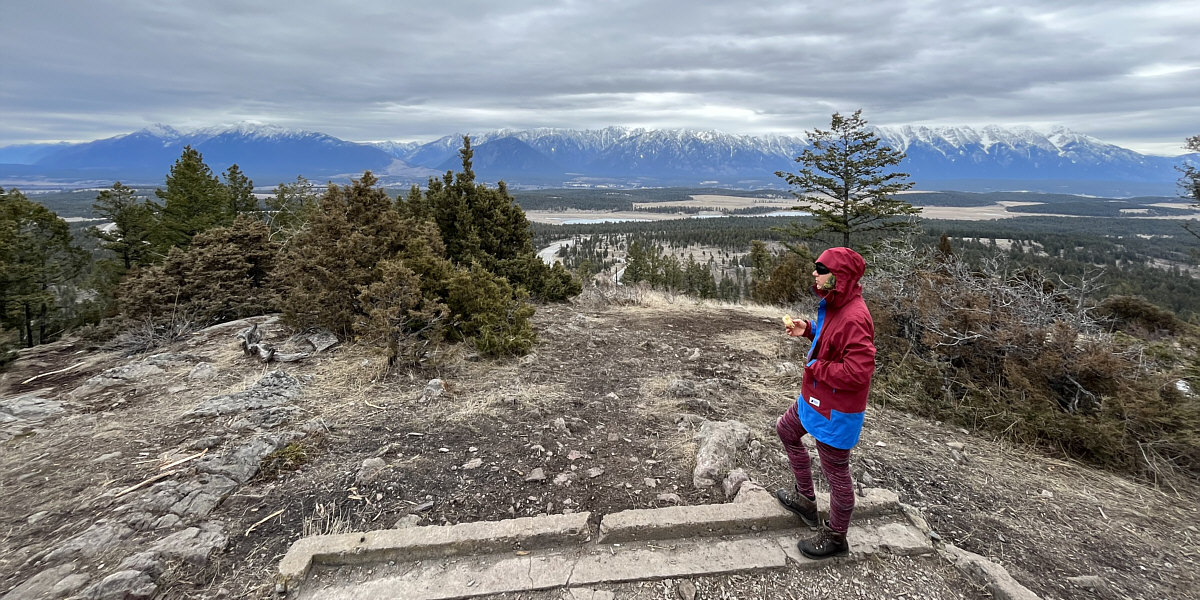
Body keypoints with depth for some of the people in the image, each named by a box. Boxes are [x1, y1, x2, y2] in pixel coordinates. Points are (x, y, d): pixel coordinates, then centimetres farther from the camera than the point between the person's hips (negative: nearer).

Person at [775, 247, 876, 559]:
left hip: (836, 412, -11)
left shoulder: (854, 318, -30)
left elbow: (858, 370, -35)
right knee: (786, 430, 27)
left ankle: (835, 537, 31)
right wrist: (807, 329, 2)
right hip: (814, 398, 11)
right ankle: (805, 498, 42)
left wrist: (816, 367, -22)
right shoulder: (834, 305, 1)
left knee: (836, 473, 8)